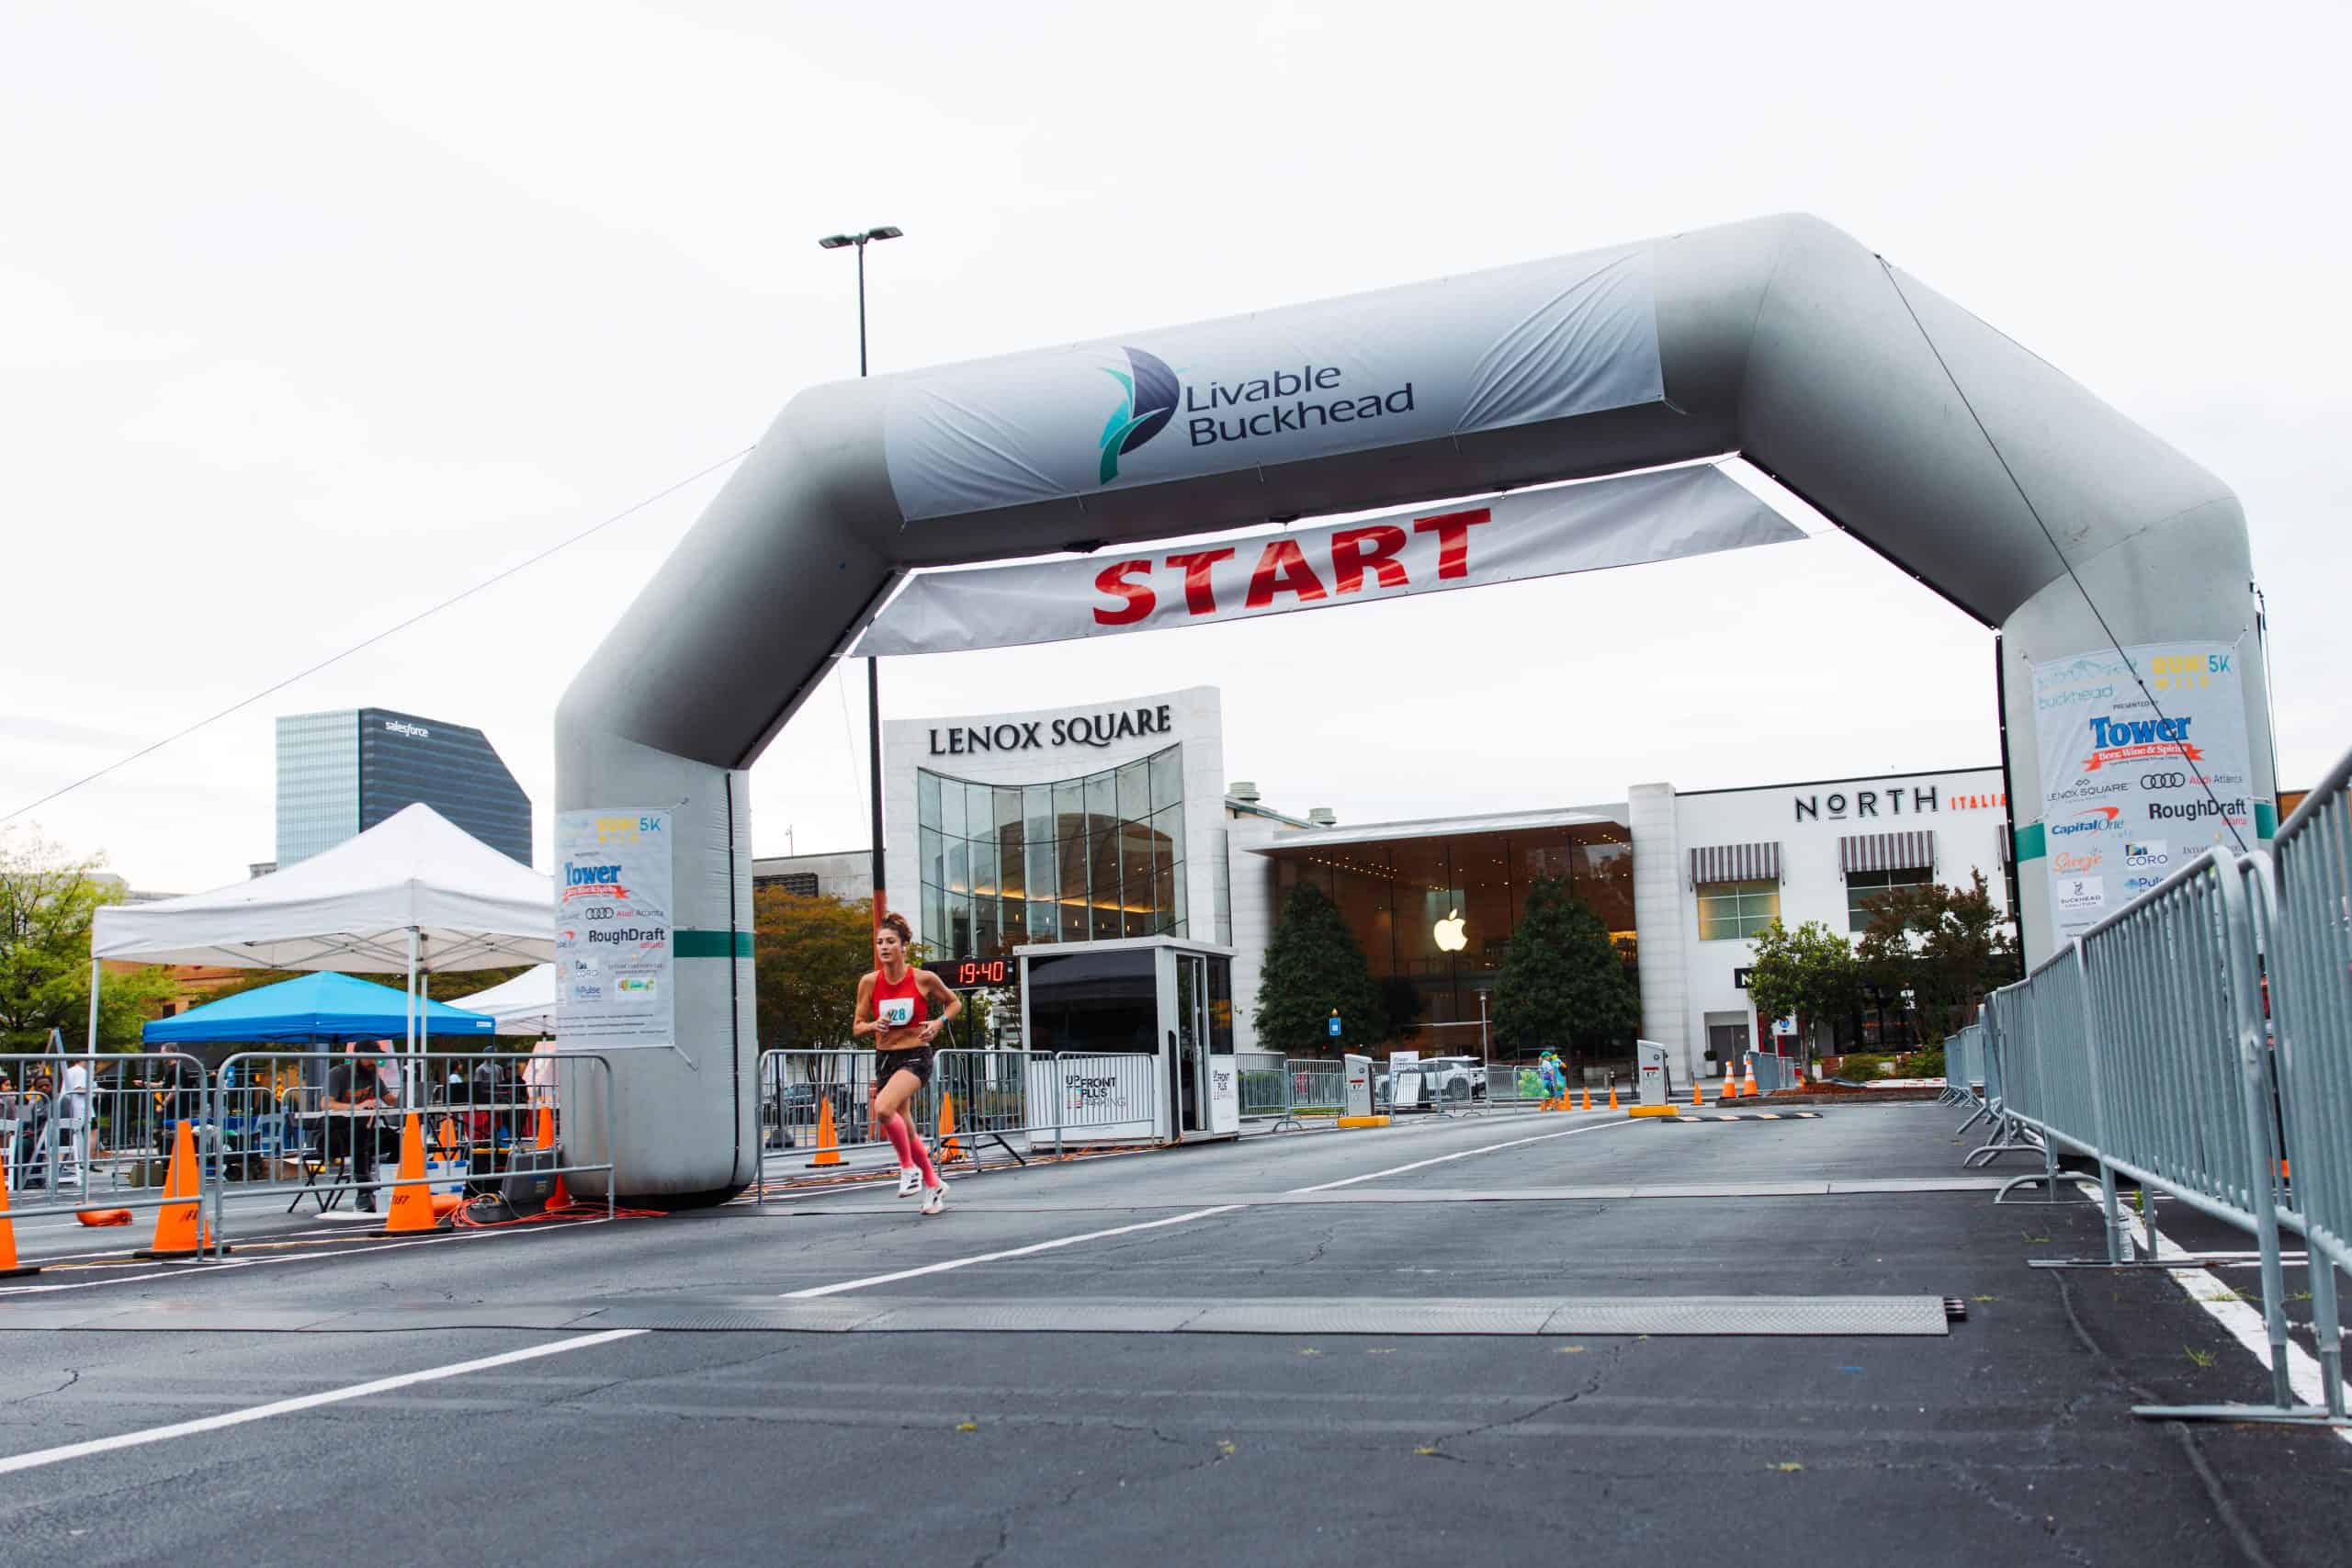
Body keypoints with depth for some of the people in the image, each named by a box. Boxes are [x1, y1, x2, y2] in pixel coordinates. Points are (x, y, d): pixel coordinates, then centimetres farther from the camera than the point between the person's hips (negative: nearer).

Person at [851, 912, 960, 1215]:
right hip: (884, 1058, 5)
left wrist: (939, 1022, -8)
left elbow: (954, 1003, 10)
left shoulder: (924, 979, -8)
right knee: (904, 1129, 11)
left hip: (916, 1057, -5)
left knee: (883, 1108, -30)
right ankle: (933, 1184, 32)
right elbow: (857, 1028, 6)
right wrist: (875, 1025, -15)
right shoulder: (869, 982, -1)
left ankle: (908, 1166, -9)